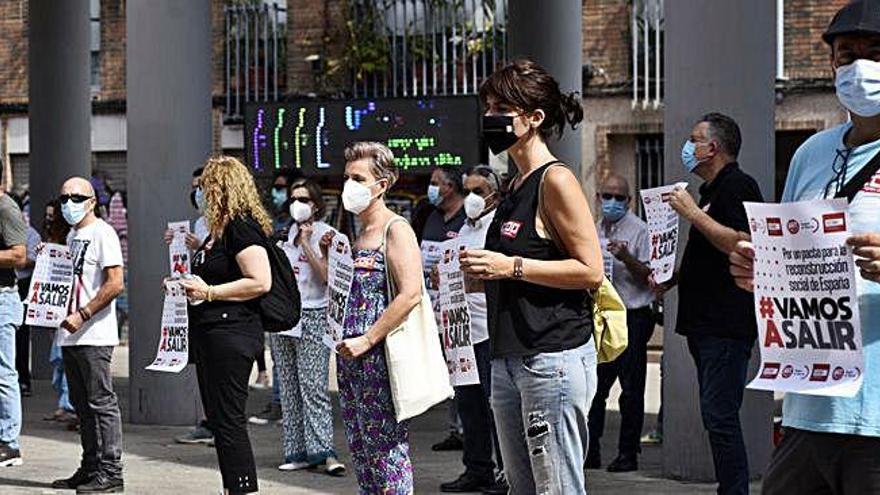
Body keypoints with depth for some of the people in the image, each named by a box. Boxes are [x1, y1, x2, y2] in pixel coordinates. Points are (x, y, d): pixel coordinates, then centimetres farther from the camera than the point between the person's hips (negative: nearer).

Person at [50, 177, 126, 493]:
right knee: (82, 404, 13)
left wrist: (82, 315, -20)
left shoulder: (102, 233, -9)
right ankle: (91, 469, 20)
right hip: (71, 335, 9)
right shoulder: (72, 236, 18)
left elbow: (115, 284, -17)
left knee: (101, 402, -7)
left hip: (94, 336, -9)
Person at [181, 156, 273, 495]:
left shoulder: (242, 226, -15)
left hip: (231, 334, -11)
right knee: (218, 419, 14)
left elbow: (260, 282, -23)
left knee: (229, 421, -9)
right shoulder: (223, 227, 16)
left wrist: (208, 292, -20)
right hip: (210, 334, 11)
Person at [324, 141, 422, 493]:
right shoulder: (355, 233, 17)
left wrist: (367, 340, -19)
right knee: (360, 450, 11)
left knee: (386, 449, -7)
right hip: (349, 356, 9)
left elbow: (410, 294, -20)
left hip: (379, 356, -9)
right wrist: (329, 256, 10)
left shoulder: (395, 230, -8)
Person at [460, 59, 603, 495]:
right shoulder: (516, 185, 17)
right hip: (510, 360, 10)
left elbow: (590, 271, -15)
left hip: (553, 357, -10)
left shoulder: (555, 180, -10)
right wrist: (487, 270, 11)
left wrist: (512, 267, -17)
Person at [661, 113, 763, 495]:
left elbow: (742, 245, -24)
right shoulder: (711, 191, 22)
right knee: (716, 416, 11)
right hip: (704, 321, 11)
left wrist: (692, 213, -19)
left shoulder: (737, 186, -10)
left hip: (727, 324, -11)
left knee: (720, 417, -14)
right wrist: (673, 276, 17)